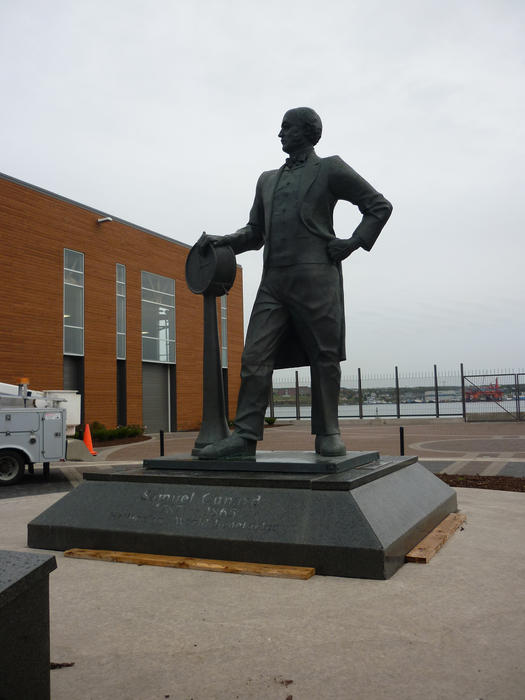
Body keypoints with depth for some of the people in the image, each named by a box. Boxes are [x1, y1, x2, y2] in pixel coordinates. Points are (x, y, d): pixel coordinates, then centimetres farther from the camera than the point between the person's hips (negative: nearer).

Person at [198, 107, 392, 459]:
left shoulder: (331, 169, 9)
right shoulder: (267, 180, 26)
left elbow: (380, 206, 9)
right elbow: (256, 231, 28)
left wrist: (354, 243, -3)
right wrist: (226, 241, 10)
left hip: (316, 277, -5)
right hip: (274, 281, 5)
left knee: (324, 357, 0)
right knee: (255, 358, -5)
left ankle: (328, 434, 9)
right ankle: (246, 435, -5)